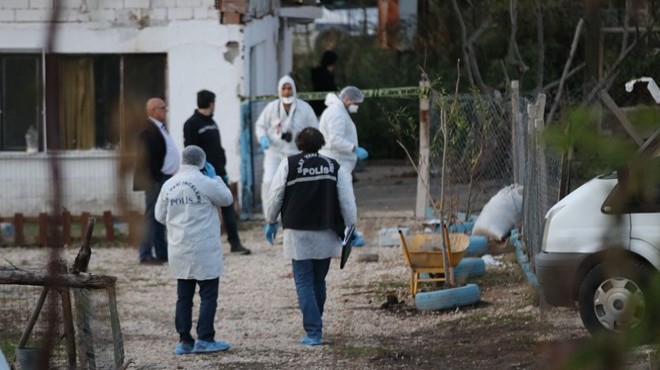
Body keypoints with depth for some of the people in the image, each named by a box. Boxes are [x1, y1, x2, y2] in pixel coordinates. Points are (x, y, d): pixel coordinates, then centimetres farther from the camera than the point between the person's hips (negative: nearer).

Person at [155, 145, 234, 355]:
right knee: (208, 295, 2)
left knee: (184, 297, 10)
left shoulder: (169, 185, 2)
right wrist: (215, 177, 11)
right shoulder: (206, 183, -13)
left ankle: (184, 341, 9)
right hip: (204, 251, -5)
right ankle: (205, 339, -1)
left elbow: (160, 216, 10)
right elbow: (227, 199, 3)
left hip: (179, 251, 5)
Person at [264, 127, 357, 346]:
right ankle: (314, 326, 26)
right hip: (326, 234, 3)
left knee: (304, 283, -1)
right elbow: (347, 202, 1)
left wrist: (271, 222, 16)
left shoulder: (288, 165, -4)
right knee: (319, 281, 16)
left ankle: (313, 332, -10)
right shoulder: (334, 167, 1)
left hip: (298, 233, -3)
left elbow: (275, 197, 2)